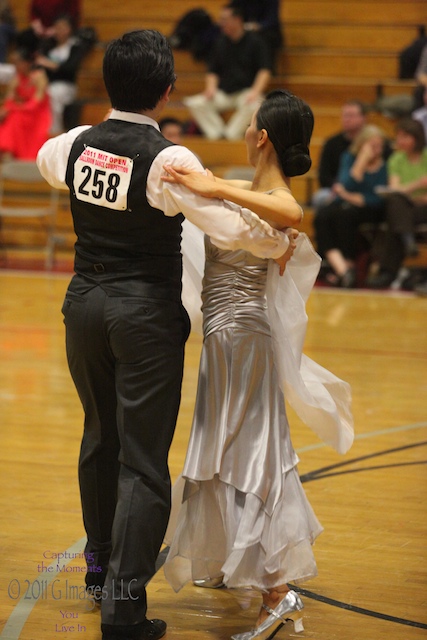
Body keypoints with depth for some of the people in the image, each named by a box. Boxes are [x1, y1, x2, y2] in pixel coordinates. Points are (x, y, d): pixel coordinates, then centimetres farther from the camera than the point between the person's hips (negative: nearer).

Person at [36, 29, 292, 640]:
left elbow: (45, 159, 25)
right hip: (146, 314, -6)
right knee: (143, 459, -1)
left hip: (84, 304, 6)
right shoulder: (168, 161, -18)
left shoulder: (76, 145, 0)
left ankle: (100, 561, 40)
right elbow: (232, 227, -23)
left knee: (100, 437, 23)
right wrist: (281, 243, -4)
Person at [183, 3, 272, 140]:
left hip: (246, 92, -4)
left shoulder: (254, 41, 0)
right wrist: (210, 88, -7)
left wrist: (255, 91, -22)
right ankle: (216, 135, -25)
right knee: (195, 103, -21)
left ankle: (231, 135, -31)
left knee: (253, 105, -39)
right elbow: (212, 71, 14)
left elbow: (265, 71, -7)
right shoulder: (220, 43, 13)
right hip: (223, 94, 4)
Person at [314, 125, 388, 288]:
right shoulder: (349, 157, 5)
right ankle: (340, 267, -42)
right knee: (322, 216, -29)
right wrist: (361, 162, -16)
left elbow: (379, 199, -8)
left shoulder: (385, 163, -5)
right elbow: (346, 186, -8)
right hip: (344, 203, 4)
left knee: (345, 214, -35)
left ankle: (349, 266, -27)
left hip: (371, 210, -4)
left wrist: (352, 197, -12)